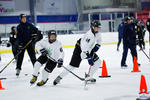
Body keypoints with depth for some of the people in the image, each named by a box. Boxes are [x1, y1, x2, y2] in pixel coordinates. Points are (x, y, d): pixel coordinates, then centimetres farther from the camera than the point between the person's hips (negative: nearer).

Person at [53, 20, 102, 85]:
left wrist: (97, 46, 0)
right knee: (73, 65, -12)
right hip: (80, 48, -8)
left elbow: (99, 40, 19)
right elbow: (84, 48, -38)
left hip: (89, 49, 8)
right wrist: (89, 58, -40)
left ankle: (89, 77, 10)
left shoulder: (97, 34, -7)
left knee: (97, 61, 1)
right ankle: (59, 77, 0)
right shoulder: (89, 35, -33)